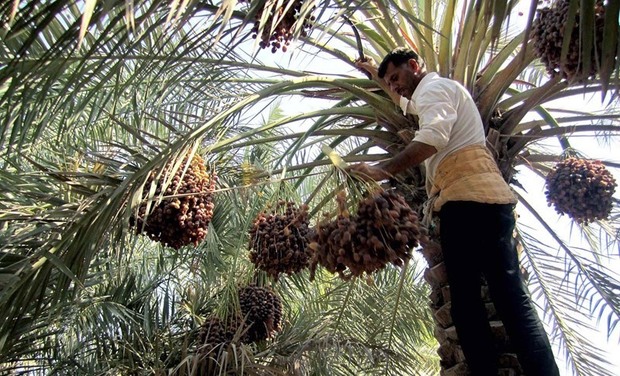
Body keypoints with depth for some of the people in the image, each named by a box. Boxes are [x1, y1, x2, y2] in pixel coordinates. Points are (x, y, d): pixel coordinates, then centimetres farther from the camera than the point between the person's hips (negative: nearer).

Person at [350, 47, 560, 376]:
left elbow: (433, 137, -17)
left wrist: (384, 170, -25)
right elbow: (405, 102, 58)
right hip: (487, 198, 9)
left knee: (466, 298, -11)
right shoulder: (433, 93, 34)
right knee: (511, 296, -1)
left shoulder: (434, 86, 4)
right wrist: (376, 75, 59)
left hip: (467, 199, -9)